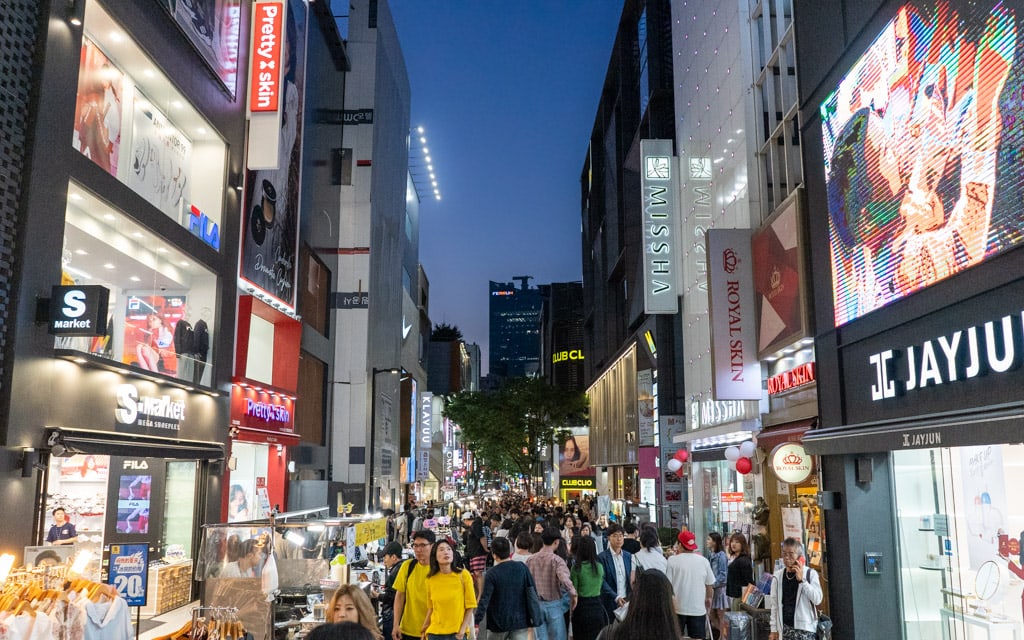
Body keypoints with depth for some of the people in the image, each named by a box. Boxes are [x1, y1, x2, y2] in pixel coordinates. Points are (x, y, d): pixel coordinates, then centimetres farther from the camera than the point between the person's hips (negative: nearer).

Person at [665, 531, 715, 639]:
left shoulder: (672, 560, -9)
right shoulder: (704, 561, 0)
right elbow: (710, 584, 8)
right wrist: (709, 598, 26)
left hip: (677, 609, -1)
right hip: (698, 609, 2)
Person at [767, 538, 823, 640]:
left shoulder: (810, 573, -3)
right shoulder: (778, 576, 5)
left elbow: (817, 600, -11)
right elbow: (774, 605, 8)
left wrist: (802, 580, -16)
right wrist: (774, 629, 5)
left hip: (805, 628, -3)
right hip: (785, 628, 3)